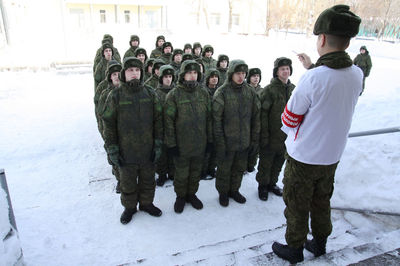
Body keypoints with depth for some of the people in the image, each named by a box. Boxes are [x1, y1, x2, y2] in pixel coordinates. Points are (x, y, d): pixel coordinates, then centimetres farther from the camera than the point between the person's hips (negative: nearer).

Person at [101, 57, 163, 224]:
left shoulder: (150, 93, -1)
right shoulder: (115, 95, -7)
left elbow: (158, 120, 2)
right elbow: (108, 124, -5)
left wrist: (158, 145, 0)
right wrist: (112, 150, -7)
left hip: (147, 149, 2)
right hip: (126, 151, -2)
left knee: (148, 180, 18)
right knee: (128, 183, 15)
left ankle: (146, 203, 41)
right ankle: (129, 207, 38)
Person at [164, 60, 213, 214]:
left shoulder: (203, 93, 4)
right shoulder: (174, 94, -9)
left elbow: (208, 118, 8)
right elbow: (168, 120, -10)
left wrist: (209, 140, 7)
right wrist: (171, 144, -11)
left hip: (199, 143, 4)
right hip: (181, 144, -3)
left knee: (196, 172, 17)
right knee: (181, 174, 11)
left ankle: (192, 194, 38)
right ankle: (180, 197, 33)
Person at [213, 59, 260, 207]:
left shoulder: (250, 92, 3)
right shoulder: (221, 92, -10)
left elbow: (256, 117, 7)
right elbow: (216, 119, -12)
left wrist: (255, 140, 5)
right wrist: (220, 143, -15)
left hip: (244, 141, 4)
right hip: (227, 141, -4)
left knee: (240, 168, 18)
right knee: (224, 169, 11)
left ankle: (234, 190, 39)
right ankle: (223, 192, 33)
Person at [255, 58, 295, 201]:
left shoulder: (293, 89, 7)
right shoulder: (268, 90, -13)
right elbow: (262, 114, -16)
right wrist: (264, 135, -19)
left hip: (286, 135, 6)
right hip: (271, 136, -6)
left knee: (279, 163, 18)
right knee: (265, 163, 8)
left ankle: (272, 183, 37)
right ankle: (262, 186, 27)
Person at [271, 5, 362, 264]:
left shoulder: (312, 79, -27)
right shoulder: (357, 75, -8)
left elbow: (289, 120, -17)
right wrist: (312, 68, 14)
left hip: (303, 157, -6)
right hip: (333, 155, 6)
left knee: (297, 205, 14)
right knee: (322, 201, 25)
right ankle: (320, 243, 44)